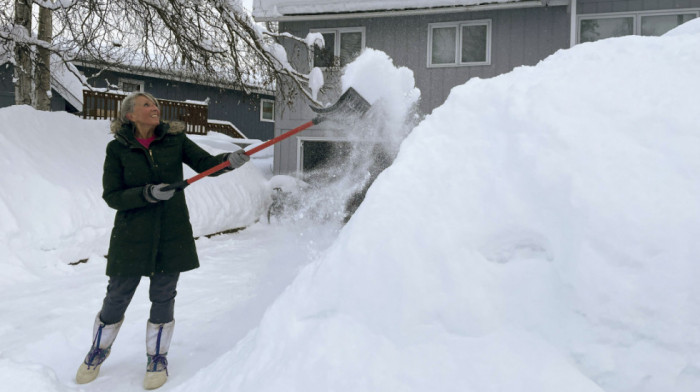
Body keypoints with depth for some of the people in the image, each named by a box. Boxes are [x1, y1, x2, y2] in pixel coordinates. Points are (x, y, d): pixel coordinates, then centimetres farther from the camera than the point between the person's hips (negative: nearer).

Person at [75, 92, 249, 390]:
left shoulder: (174, 139, -1)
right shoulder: (117, 149, -5)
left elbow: (205, 163, -6)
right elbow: (112, 196, -9)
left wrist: (230, 160, -27)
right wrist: (148, 194, -24)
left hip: (172, 233, 1)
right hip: (132, 234, -1)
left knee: (163, 297, 9)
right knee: (117, 296, 10)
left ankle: (157, 357, 29)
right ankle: (99, 350, 37)